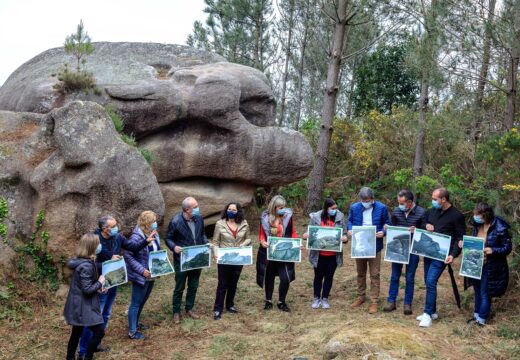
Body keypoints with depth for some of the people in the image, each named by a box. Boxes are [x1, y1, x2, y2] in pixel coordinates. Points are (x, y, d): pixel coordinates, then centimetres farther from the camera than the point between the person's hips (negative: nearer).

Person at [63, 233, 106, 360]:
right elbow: (87, 289, -25)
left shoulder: (81, 260, 6)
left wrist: (97, 287, 8)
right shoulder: (86, 266, -26)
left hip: (78, 305, 10)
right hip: (84, 306, -10)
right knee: (99, 332, -1)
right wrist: (100, 283, -11)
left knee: (76, 333, 19)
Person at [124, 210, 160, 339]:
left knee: (143, 301, 22)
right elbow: (127, 256, -21)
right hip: (140, 276, -8)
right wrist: (142, 270, -25)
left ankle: (135, 323, 41)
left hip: (151, 275, 8)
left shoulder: (154, 234, 1)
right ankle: (132, 332, 14)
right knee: (136, 303, 4)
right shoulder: (136, 237, -23)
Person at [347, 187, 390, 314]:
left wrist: (383, 232, -20)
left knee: (374, 275, 2)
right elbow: (349, 221, 10)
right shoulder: (354, 207, -2)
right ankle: (361, 297, 30)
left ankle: (374, 301, 8)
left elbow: (387, 223, 1)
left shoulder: (381, 208, -8)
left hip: (374, 246, -3)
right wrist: (350, 229, -11)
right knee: (360, 273, 16)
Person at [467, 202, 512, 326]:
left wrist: (493, 250, -27)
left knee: (485, 293, 2)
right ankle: (477, 315, 33)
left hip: (490, 267, -6)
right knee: (477, 291, 18)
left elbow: (508, 248, -13)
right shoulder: (477, 225, 1)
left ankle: (481, 319, 15)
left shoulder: (500, 228, -19)